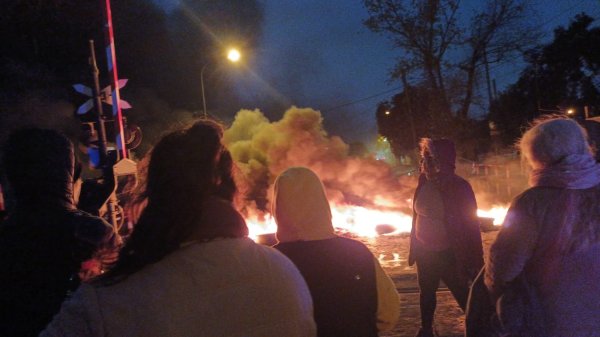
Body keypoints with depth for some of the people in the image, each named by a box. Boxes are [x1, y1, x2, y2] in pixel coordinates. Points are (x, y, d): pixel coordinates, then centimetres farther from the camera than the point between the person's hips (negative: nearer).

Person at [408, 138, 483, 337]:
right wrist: (414, 247, 11)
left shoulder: (459, 187, -19)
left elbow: (471, 226, -15)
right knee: (426, 292, 21)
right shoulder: (424, 182, -4)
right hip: (425, 251, 6)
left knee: (463, 296, 7)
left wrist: (475, 263, -14)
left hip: (448, 255, -6)